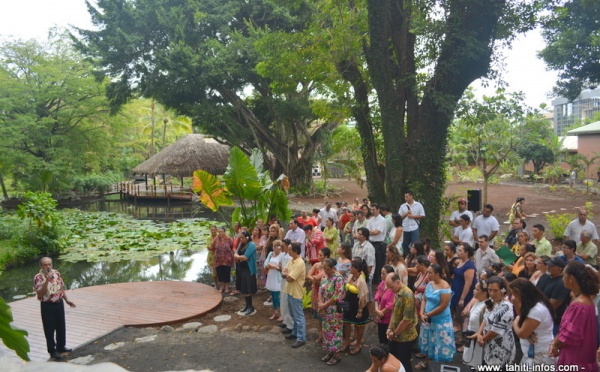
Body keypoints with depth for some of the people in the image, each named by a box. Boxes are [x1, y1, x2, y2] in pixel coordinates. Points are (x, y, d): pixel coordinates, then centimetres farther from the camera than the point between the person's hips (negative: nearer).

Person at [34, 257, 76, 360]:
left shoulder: (56, 273, 1)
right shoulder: (38, 277, -16)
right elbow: (40, 294, -24)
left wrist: (67, 300, 11)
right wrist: (47, 280, -33)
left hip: (59, 303, 5)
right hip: (47, 306, -5)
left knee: (61, 327, 15)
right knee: (50, 329, 5)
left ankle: (61, 347, 33)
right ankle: (52, 351, 19)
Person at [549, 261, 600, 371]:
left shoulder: (579, 305, -25)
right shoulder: (584, 298, 7)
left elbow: (569, 337, -21)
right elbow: (567, 328, 12)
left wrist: (554, 345, -3)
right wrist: (555, 342, 1)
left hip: (575, 363, -9)